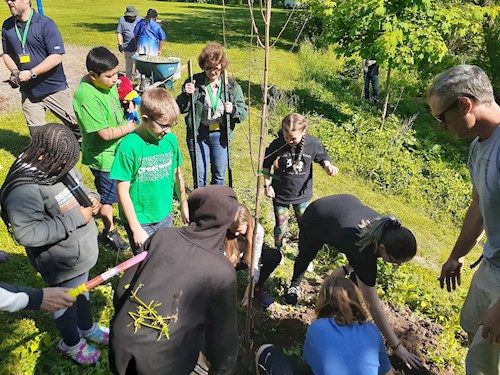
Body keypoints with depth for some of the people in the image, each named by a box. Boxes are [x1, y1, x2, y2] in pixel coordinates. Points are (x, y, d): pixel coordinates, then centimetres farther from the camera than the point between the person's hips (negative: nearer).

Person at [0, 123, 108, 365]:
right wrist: (76, 218, -33)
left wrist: (91, 197, -11)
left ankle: (87, 328, 56)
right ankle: (71, 343, 46)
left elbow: (77, 183, 12)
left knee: (81, 292, 29)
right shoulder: (24, 188, -31)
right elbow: (27, 233, -36)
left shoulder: (59, 166, -7)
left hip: (81, 250, 8)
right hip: (62, 263, -8)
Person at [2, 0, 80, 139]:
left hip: (54, 89, -5)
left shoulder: (45, 23, -11)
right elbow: (7, 54, 16)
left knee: (78, 125, 0)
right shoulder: (7, 26, 5)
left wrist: (31, 73, -20)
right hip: (28, 92, 5)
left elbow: (57, 57, -17)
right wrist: (14, 71, -5)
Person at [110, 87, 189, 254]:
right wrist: (136, 228, -14)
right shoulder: (129, 146, -21)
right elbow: (123, 191, -16)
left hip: (165, 216, 5)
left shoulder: (170, 139, -5)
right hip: (140, 221, -5)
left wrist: (184, 206, 16)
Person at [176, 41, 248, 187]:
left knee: (219, 175, 13)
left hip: (220, 135, 1)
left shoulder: (231, 85, 0)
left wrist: (233, 109, -21)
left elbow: (243, 111, 0)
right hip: (197, 134, -1)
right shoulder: (194, 82, -3)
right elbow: (180, 109, -1)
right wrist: (186, 95, -20)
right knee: (200, 174, 5)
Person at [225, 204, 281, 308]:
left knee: (275, 256, -23)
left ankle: (257, 289, -6)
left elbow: (255, 260, -24)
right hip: (229, 261, -1)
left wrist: (251, 286, -27)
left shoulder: (257, 229, -28)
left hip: (248, 258, 2)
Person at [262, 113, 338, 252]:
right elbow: (266, 164, -2)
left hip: (302, 194, 1)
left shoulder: (313, 143, -16)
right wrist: (267, 185, -4)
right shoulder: (277, 144, -19)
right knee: (280, 227, 12)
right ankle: (278, 250, 41)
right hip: (280, 194, -1)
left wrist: (328, 166, -18)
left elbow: (322, 157, 3)